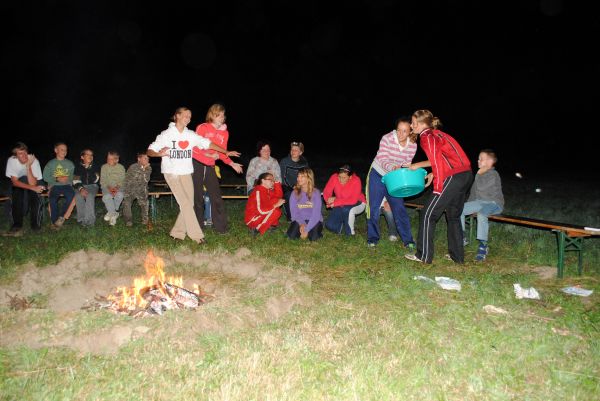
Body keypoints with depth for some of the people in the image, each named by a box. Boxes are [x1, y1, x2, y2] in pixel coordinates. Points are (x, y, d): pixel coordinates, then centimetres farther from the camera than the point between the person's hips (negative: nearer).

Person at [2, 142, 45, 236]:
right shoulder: (11, 161, -19)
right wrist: (33, 188, -30)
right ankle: (17, 226, -27)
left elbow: (32, 183, -29)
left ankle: (36, 224, -20)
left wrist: (28, 166, -37)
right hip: (18, 185, 1)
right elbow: (15, 182, -18)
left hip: (35, 183, -1)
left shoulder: (33, 160, -24)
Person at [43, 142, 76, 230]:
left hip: (67, 185, 1)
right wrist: (57, 179, -10)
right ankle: (54, 221, -19)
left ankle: (61, 216, -21)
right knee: (52, 199, -31)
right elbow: (45, 177, 3)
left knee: (71, 195, -34)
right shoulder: (50, 163, 12)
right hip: (54, 186, 0)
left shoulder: (70, 164, 16)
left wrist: (68, 178, -12)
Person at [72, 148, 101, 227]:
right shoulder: (78, 166, 6)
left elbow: (96, 180, -3)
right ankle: (81, 219, -25)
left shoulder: (96, 166, 7)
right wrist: (81, 188, -20)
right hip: (81, 186, 1)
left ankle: (89, 220, -32)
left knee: (89, 196, -34)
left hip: (92, 186, 0)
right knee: (78, 196, -33)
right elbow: (75, 181, -1)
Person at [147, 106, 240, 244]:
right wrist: (159, 153, -27)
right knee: (185, 203, -13)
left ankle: (177, 233, 15)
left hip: (186, 173, 5)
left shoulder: (191, 135, 7)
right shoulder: (166, 134, -3)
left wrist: (226, 152, -9)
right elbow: (150, 151, -4)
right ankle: (196, 235, -9)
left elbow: (208, 143, 1)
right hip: (172, 173, -5)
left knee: (189, 204, 1)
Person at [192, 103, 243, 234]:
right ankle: (198, 227, 14)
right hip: (196, 164, -3)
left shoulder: (224, 133, 6)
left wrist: (232, 163, -2)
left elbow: (222, 153, 10)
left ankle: (221, 227, 3)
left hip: (210, 166, 3)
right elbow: (195, 146, -10)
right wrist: (209, 154, -22)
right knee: (197, 196, 3)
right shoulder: (202, 128, -6)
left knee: (216, 196, -3)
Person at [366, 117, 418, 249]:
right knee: (374, 207, 0)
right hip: (378, 174, -2)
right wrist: (393, 167, -46)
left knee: (399, 207, -2)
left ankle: (408, 240, 7)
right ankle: (372, 238, 15)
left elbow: (406, 164, -8)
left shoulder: (412, 145, -13)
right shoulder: (387, 138, -23)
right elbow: (382, 160, -27)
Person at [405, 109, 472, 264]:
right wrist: (418, 165, 26)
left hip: (453, 177, -9)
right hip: (466, 174, 9)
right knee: (453, 216, 20)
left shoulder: (426, 137, -7)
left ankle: (424, 256, 5)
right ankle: (457, 256, 26)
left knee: (428, 214, 0)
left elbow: (437, 162, -15)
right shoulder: (436, 134, 19)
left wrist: (438, 189, -15)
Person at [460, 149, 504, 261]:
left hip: (493, 204, -8)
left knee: (481, 214, -40)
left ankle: (483, 245, -35)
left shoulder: (493, 174, -9)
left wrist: (479, 174, -10)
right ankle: (462, 237, -4)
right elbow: (474, 190, 23)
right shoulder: (481, 174, 18)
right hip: (480, 203, 9)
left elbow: (481, 187, -24)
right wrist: (468, 205, 15)